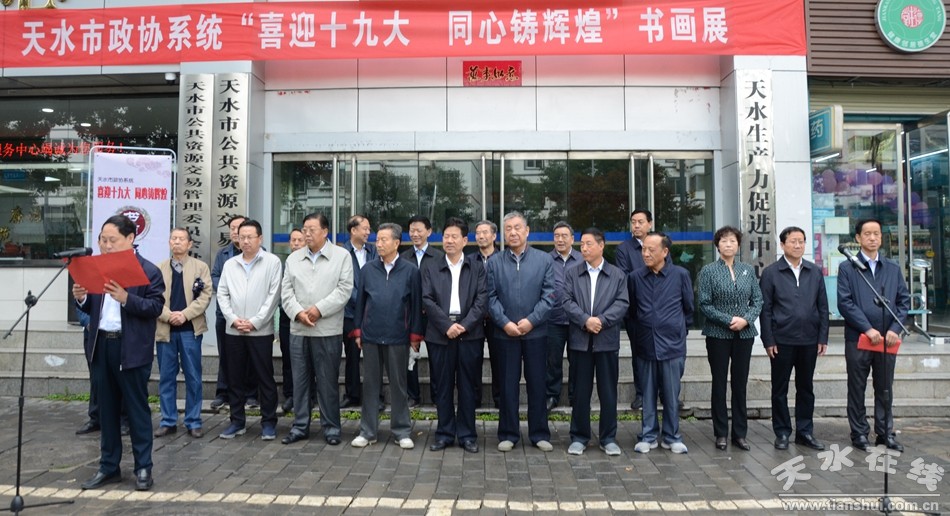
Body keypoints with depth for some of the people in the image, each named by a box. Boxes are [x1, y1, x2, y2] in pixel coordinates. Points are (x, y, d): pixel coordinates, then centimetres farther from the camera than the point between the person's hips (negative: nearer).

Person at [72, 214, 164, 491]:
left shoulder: (148, 270, -8)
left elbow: (156, 307, -15)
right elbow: (92, 308, 14)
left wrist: (126, 298, -27)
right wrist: (82, 299, -7)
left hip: (131, 349, -6)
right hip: (101, 345, 6)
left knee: (137, 408, 3)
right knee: (107, 409, 14)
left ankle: (143, 468, 13)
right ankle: (109, 467, 25)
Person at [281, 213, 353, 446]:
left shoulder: (342, 256, 1)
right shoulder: (293, 258, 12)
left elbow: (344, 289, -7)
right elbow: (286, 291, 7)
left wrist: (319, 309, -14)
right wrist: (298, 312, -10)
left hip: (328, 331, -4)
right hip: (298, 330, 4)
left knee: (328, 382, 3)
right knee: (300, 380, 9)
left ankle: (331, 427, 14)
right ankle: (300, 426, 20)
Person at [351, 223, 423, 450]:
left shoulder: (410, 270, -2)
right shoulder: (368, 269, 5)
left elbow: (416, 304, -1)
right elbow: (360, 301, 8)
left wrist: (415, 335, -2)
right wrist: (358, 331, 6)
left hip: (398, 337, -2)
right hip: (371, 335, 2)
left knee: (398, 384, 8)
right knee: (370, 383, 10)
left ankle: (402, 431, 19)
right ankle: (368, 431, 20)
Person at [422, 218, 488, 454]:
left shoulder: (477, 269, 9)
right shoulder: (431, 270, 10)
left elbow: (482, 300, -1)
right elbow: (427, 300, 0)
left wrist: (464, 325, -13)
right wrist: (447, 325, -12)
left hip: (469, 334, -1)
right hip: (440, 334, 1)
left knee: (467, 386, 5)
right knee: (443, 387, 6)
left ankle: (467, 435, 15)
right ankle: (445, 434, 17)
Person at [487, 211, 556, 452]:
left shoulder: (544, 260, 2)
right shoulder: (494, 263, 5)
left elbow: (550, 295, -4)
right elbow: (491, 297, 0)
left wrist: (531, 320, -12)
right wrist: (505, 323, -11)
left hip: (536, 332, 0)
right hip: (505, 332, 1)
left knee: (537, 383, 7)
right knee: (508, 384, 7)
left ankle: (539, 434, 20)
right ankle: (508, 434, 19)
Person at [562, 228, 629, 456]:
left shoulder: (618, 275, 6)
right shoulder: (571, 274, 8)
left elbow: (622, 303, -4)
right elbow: (567, 302, -2)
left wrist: (601, 320, -16)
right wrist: (585, 320, -17)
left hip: (607, 341, 0)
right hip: (579, 340, 1)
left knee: (608, 392, 6)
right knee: (580, 392, 7)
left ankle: (608, 438, 18)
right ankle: (579, 437, 18)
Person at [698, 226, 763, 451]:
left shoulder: (748, 270, 8)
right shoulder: (708, 271, -2)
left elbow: (758, 300, 6)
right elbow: (704, 304, -6)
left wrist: (746, 319, -11)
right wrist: (729, 320, -14)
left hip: (744, 333, 3)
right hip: (718, 334, -3)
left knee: (740, 384, 8)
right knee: (719, 384, 5)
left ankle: (740, 433, 17)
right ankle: (721, 434, 14)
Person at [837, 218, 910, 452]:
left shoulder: (893, 268, 11)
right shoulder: (847, 268, -1)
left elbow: (904, 300, 7)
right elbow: (845, 303, -8)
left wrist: (895, 328, -7)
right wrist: (868, 329, -15)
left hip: (887, 339, 3)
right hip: (857, 339, -3)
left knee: (885, 389, 12)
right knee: (857, 390, 6)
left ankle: (885, 433, 23)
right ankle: (859, 434, 16)